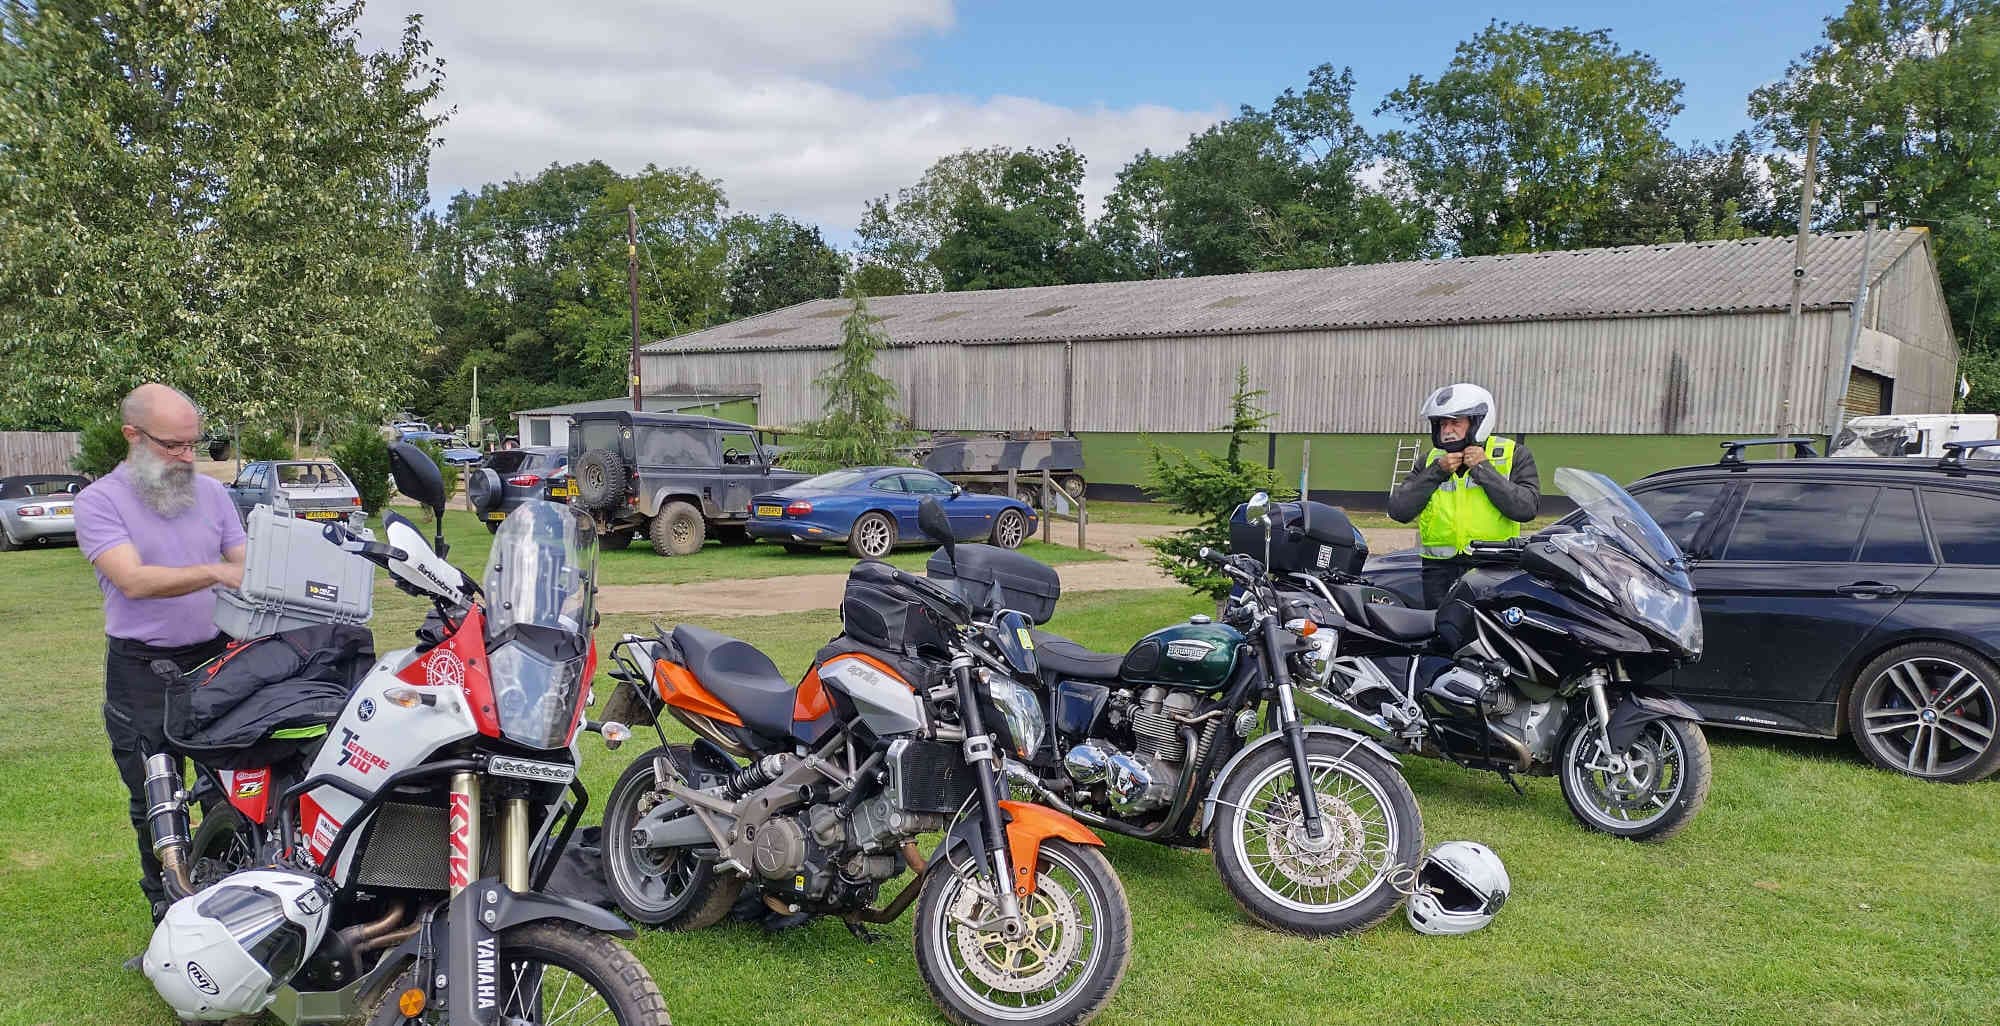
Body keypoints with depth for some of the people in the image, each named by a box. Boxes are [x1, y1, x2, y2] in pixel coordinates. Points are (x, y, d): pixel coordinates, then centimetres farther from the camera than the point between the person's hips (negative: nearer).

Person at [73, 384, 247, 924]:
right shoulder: (99, 501, -7)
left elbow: (245, 563, 3)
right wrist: (216, 573, -34)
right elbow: (134, 580, -21)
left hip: (216, 656, 3)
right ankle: (168, 909, 25)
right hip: (141, 671, -3)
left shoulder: (211, 492, 6)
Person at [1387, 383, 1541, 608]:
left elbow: (1526, 508, -9)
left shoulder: (1513, 454, 6)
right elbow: (1398, 511, 3)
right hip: (1440, 570, 3)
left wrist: (1483, 469, -8)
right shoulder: (1431, 460, 14)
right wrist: (1437, 472, -3)